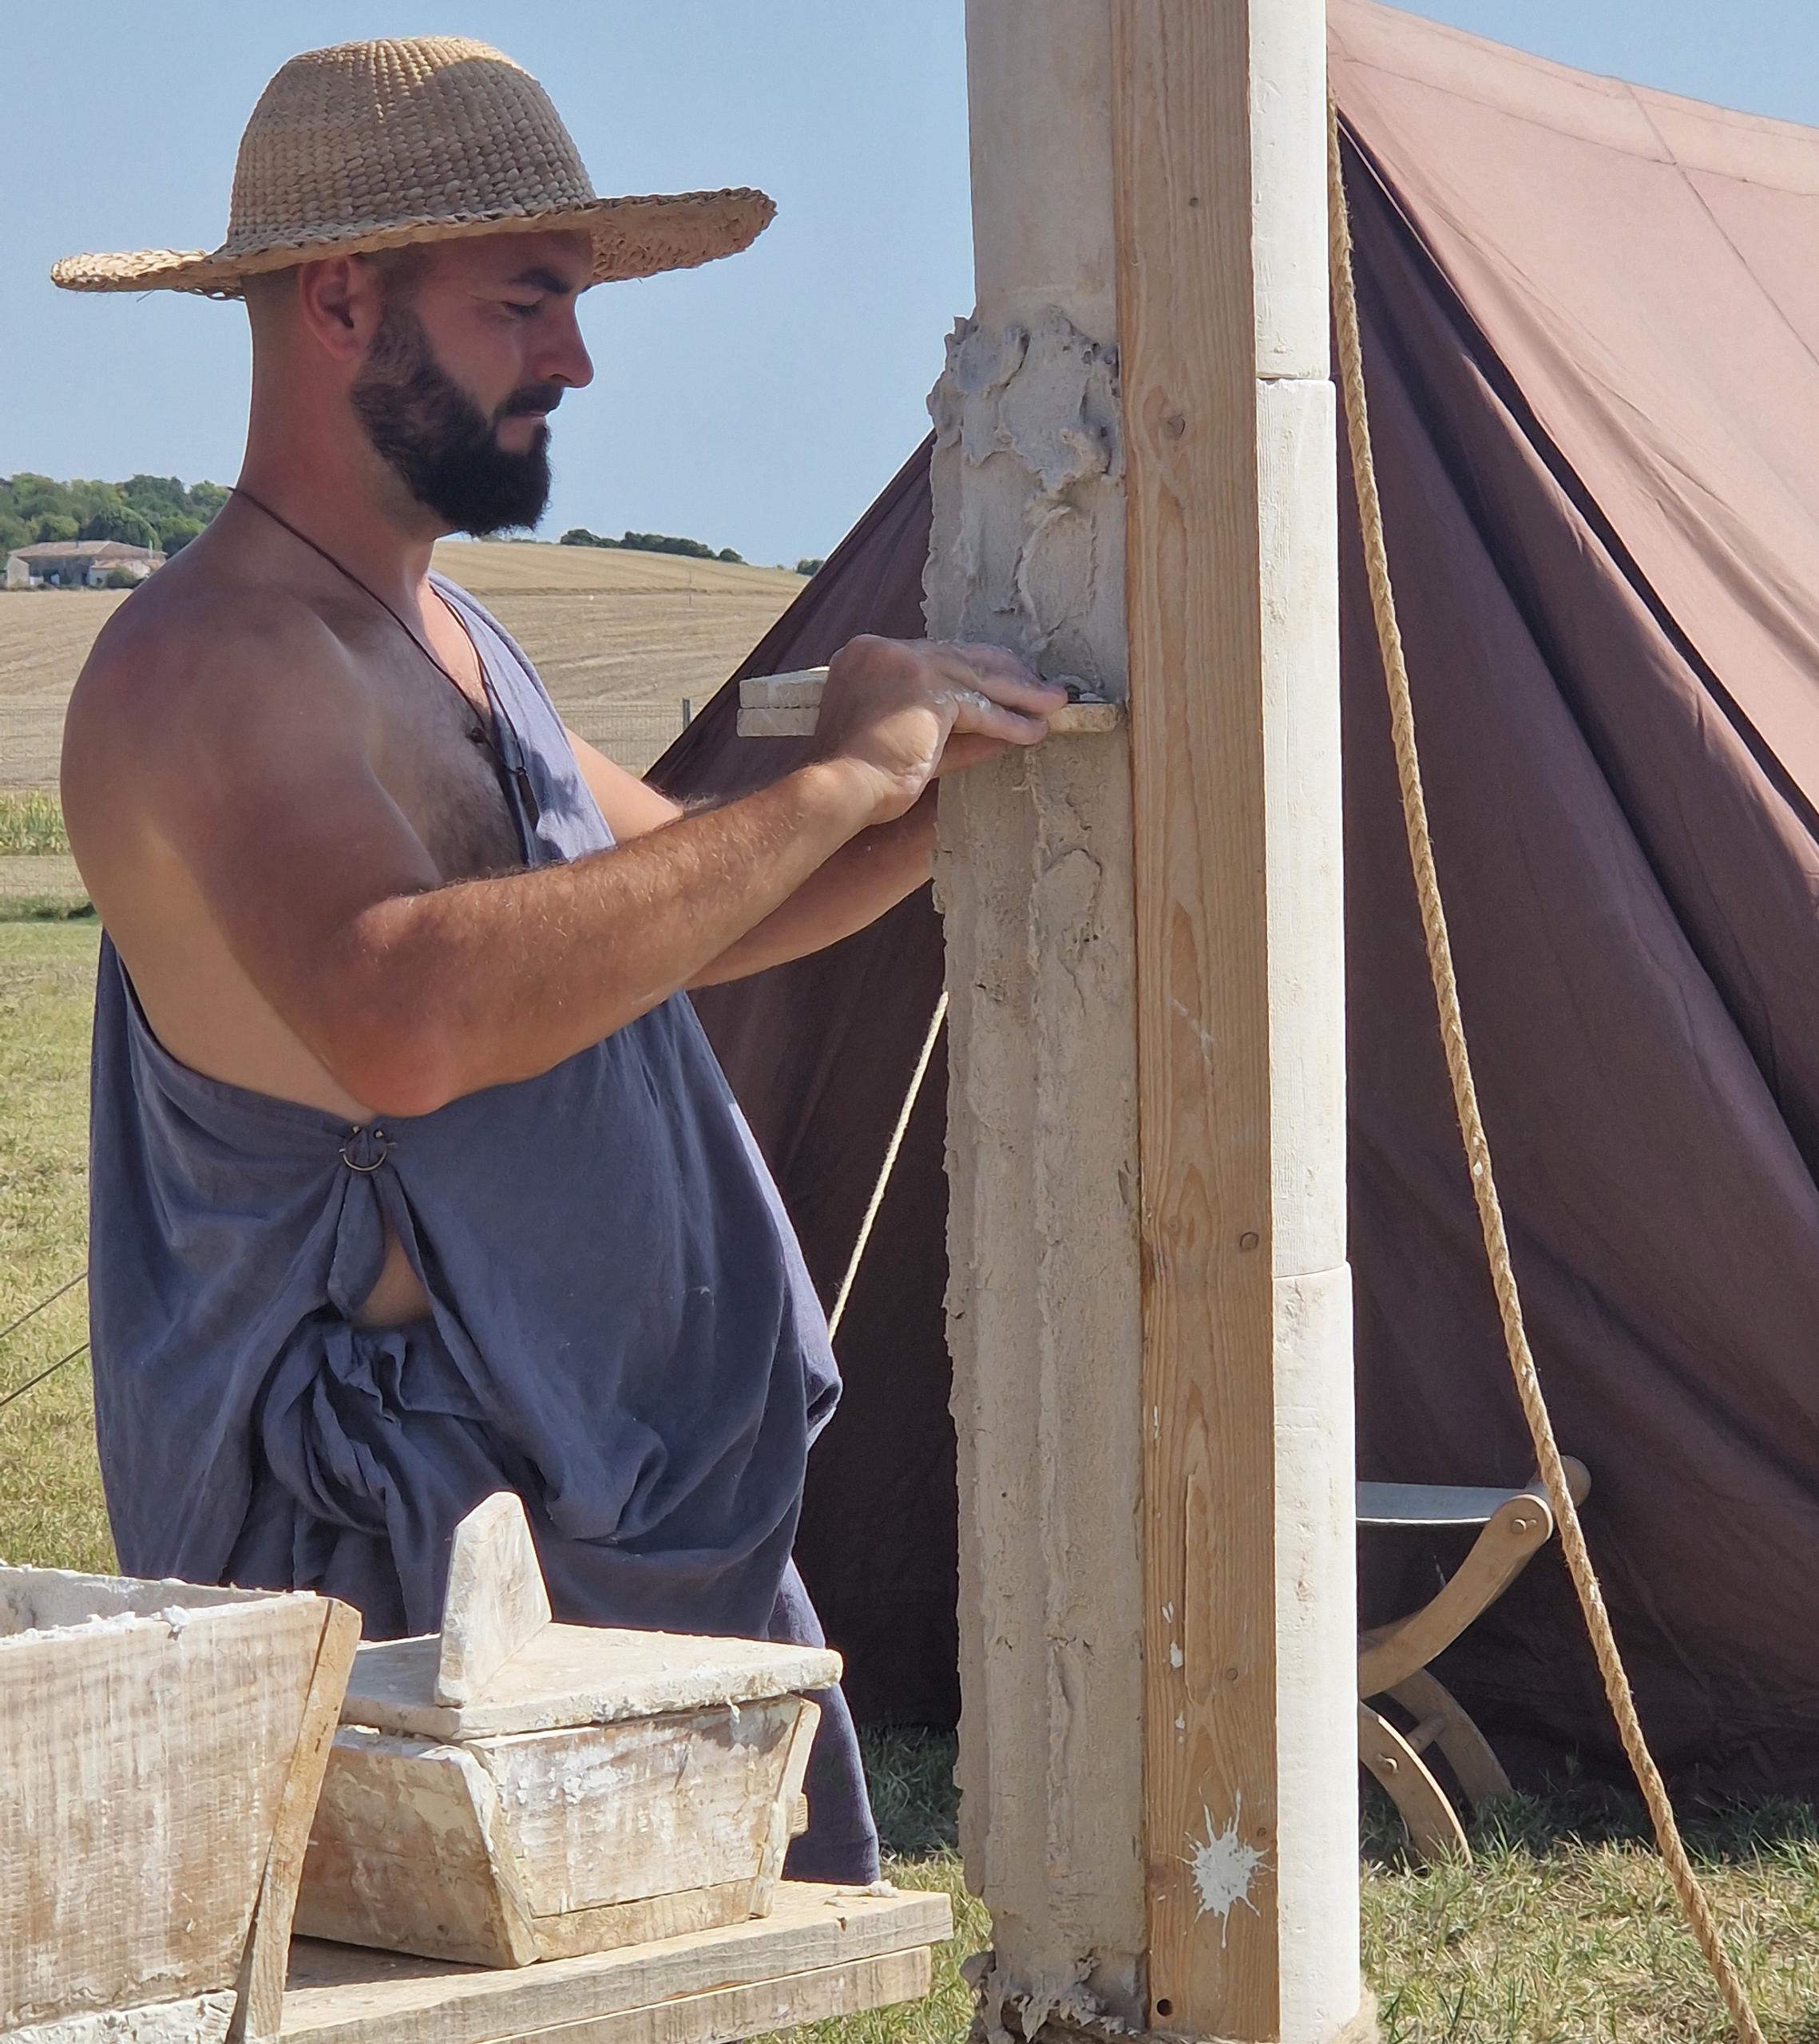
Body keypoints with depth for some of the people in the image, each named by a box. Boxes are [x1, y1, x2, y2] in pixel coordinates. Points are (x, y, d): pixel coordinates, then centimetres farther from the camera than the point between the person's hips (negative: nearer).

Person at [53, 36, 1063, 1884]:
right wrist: (834, 783, -30)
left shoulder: (433, 630, 15)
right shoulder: (209, 672, -19)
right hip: (432, 1581, -10)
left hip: (653, 1529, 10)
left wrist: (943, 784, 9)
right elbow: (403, 1021, -38)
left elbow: (687, 917, 27)